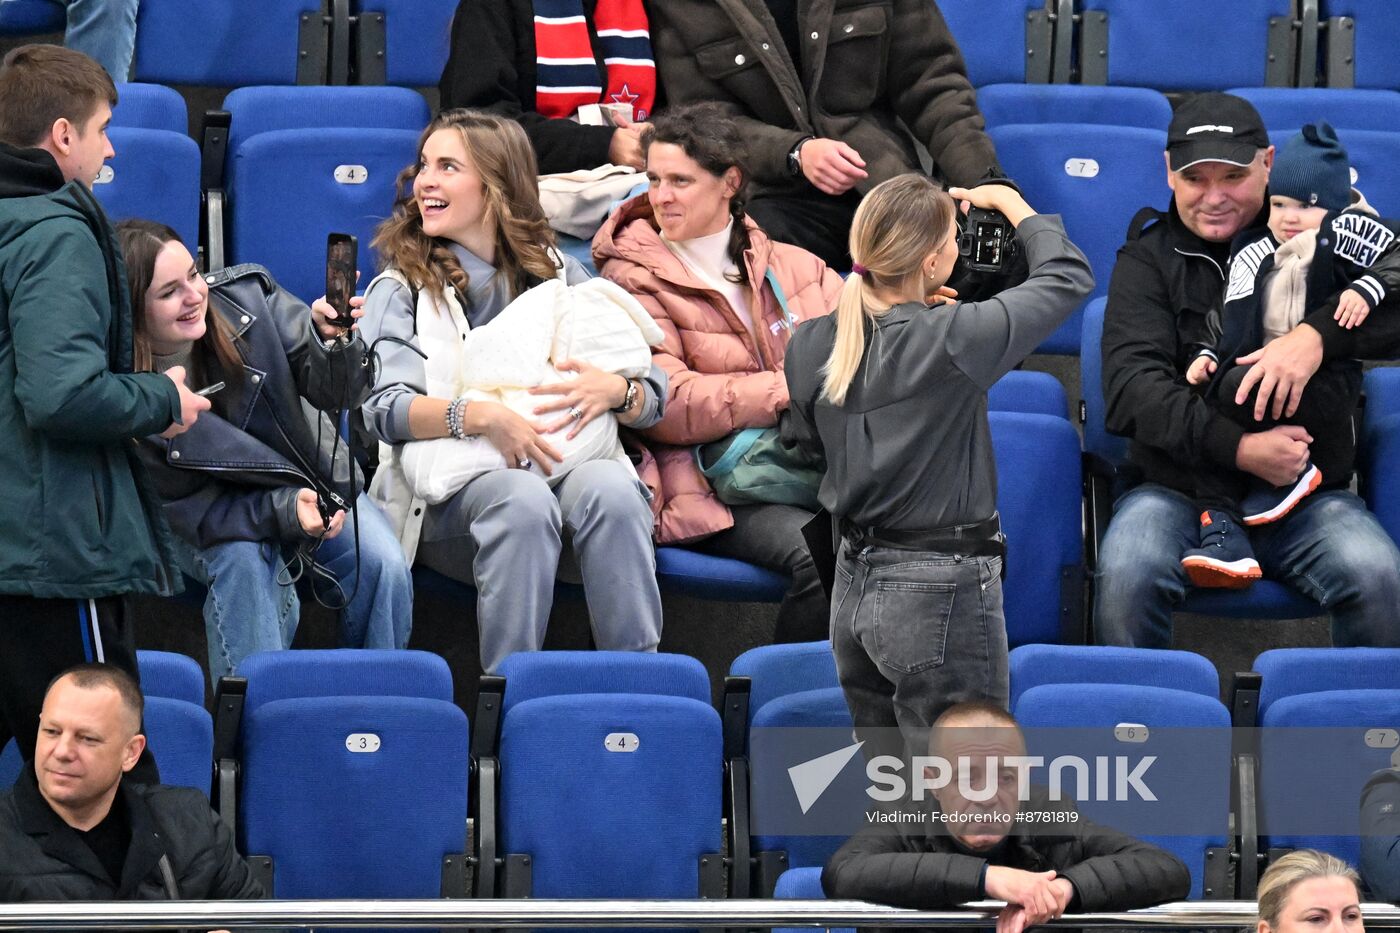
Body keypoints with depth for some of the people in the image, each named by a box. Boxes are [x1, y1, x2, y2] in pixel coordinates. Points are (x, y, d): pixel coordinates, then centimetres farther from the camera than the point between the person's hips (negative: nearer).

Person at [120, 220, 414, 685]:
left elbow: (337, 392, -16)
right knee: (244, 565, -34)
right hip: (217, 522, -3)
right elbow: (186, 510, -19)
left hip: (313, 480, 3)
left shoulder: (246, 295, -20)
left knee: (383, 566, -21)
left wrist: (333, 340, -39)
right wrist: (284, 511, -33)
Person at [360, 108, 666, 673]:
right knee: (521, 497, -36)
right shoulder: (400, 288, 11)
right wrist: (480, 418, -25)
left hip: (564, 462, 2)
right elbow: (386, 409, -7)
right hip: (449, 493, -2)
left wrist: (614, 391, -14)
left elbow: (652, 398, 11)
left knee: (611, 489, -32)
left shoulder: (557, 275, 18)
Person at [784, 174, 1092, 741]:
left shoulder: (810, 345, -1)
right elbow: (1068, 277, -5)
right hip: (941, 595, -7)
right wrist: (1012, 205, 14)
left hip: (854, 588, 7)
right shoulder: (952, 339, -18)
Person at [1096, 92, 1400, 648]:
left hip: (1306, 495, 0)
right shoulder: (1149, 258, 6)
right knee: (1126, 577, -32)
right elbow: (1130, 386, -6)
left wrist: (1318, 335, -26)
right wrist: (1237, 448, -20)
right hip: (1175, 488, 0)